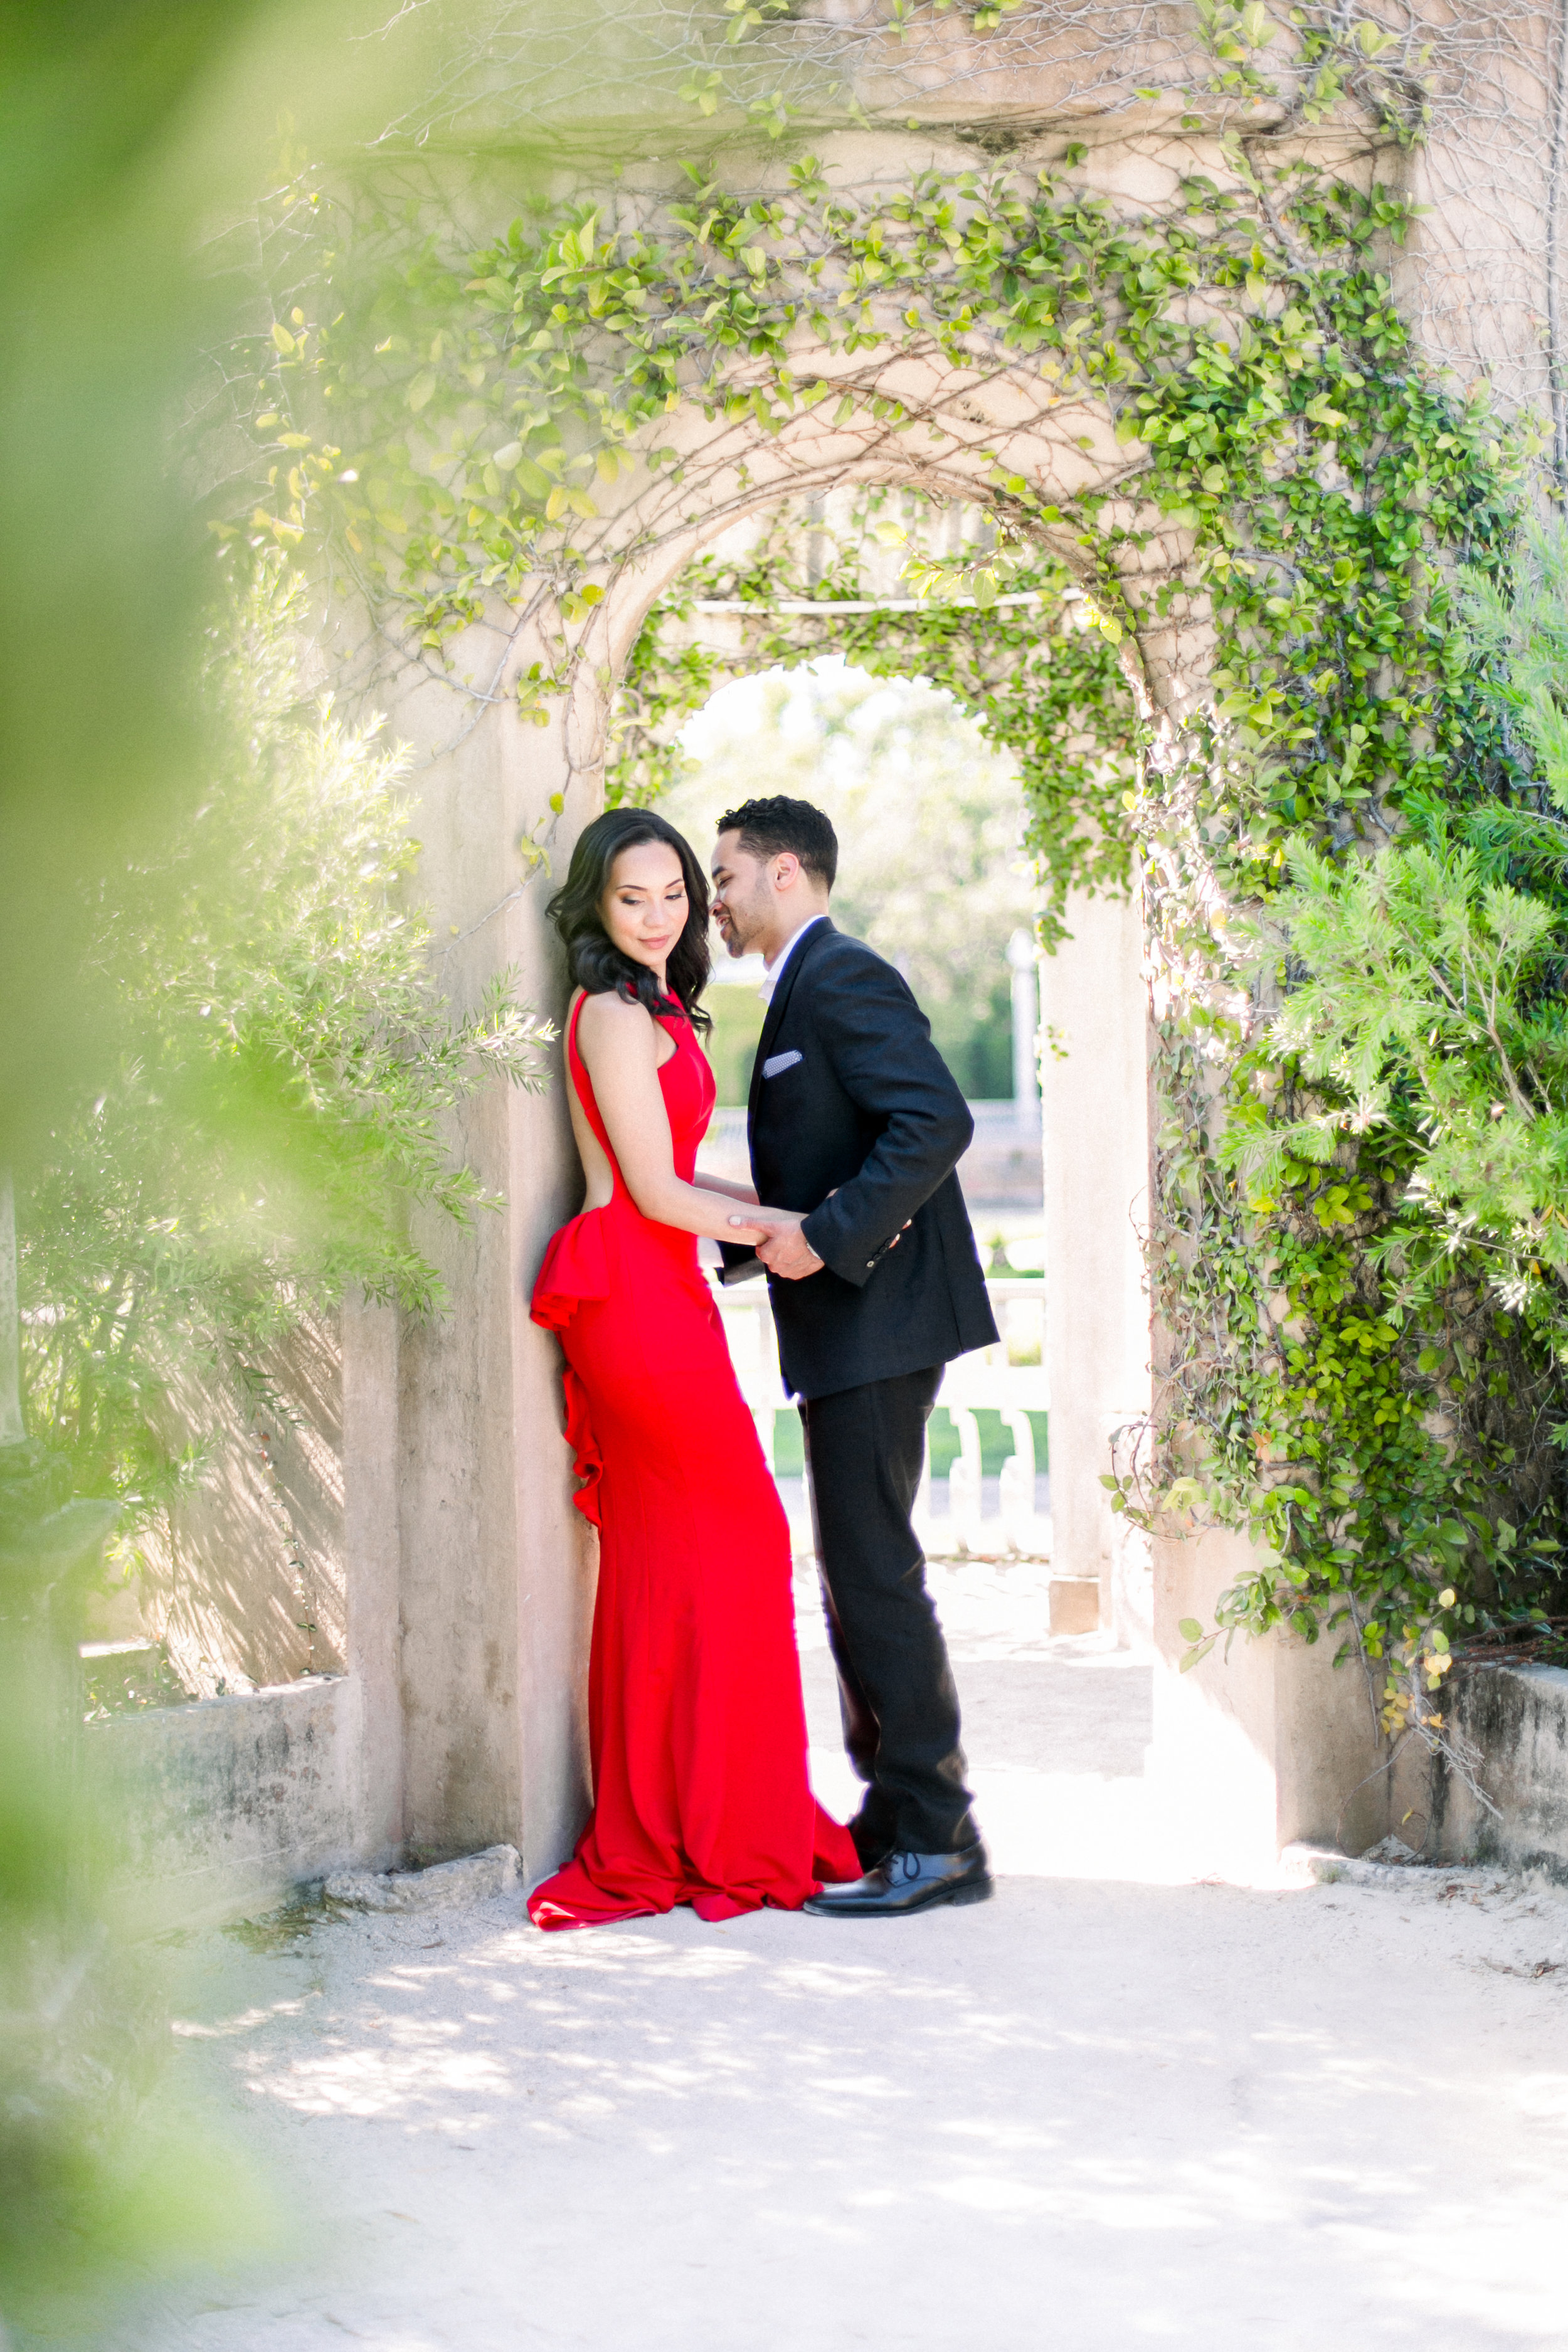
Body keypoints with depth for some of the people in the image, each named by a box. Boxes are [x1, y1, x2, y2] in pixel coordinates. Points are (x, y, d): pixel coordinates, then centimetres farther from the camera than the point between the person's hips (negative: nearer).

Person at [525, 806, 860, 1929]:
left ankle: (650, 1835, 13)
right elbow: (656, 1192, -13)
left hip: (645, 1294, 9)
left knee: (659, 1562, 9)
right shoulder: (616, 1015, -11)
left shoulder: (647, 1012, 19)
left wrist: (782, 1205, 15)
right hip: (638, 1293, -9)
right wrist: (785, 1231, -5)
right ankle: (728, 1836, 2)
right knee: (735, 1540, -4)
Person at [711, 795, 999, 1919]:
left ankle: (935, 1839, -6)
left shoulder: (843, 978, -11)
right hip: (850, 1331, 11)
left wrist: (825, 1237, -23)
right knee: (858, 1575, 14)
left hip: (877, 1322, -11)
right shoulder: (808, 990, 21)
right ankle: (896, 1818, 21)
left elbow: (937, 1120, -24)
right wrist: (757, 1237, 14)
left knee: (874, 1572, -9)